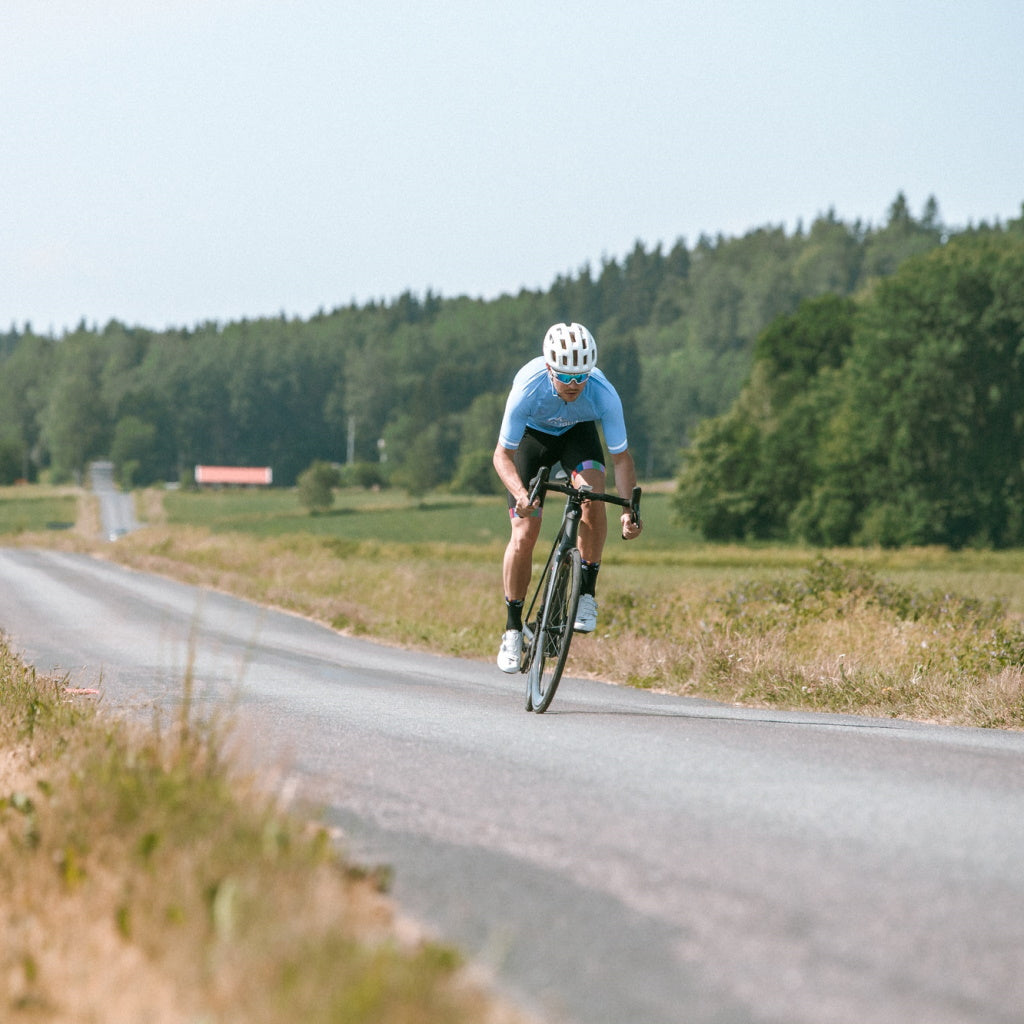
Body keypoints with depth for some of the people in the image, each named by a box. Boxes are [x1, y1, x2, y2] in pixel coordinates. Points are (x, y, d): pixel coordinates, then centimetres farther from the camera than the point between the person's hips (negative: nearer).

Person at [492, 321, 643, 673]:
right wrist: (520, 494, -48)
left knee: (593, 492, -30)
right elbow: (502, 456, -29)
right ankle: (513, 628, 4)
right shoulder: (528, 390, -37)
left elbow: (621, 458, -25)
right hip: (532, 435, -1)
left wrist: (630, 509, -39)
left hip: (578, 433, 1)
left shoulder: (604, 394, -34)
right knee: (524, 534, -12)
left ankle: (587, 592, -15)